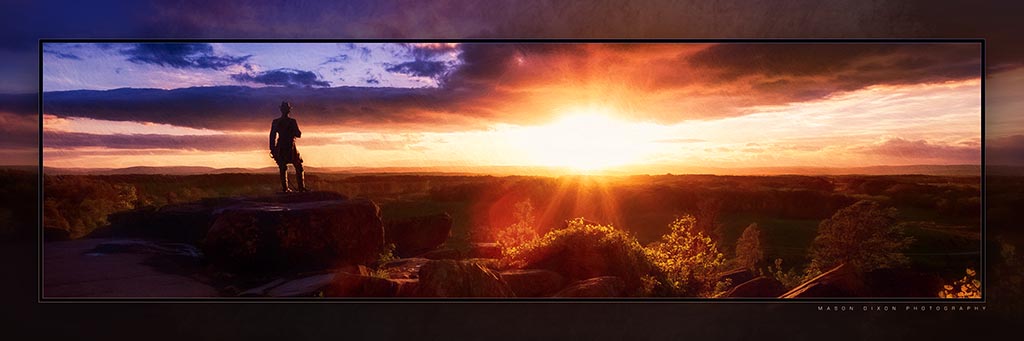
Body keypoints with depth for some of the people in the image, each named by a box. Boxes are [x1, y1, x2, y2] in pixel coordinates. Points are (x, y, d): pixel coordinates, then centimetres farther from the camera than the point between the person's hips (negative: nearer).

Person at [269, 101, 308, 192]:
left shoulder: (275, 122, 3)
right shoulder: (292, 121, -9)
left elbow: (272, 136, 4)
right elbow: (298, 134, -8)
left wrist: (272, 149, 9)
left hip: (280, 148, 4)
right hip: (290, 147, -4)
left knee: (283, 168, 10)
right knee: (298, 167, 5)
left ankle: (285, 188, 5)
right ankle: (301, 187, -1)